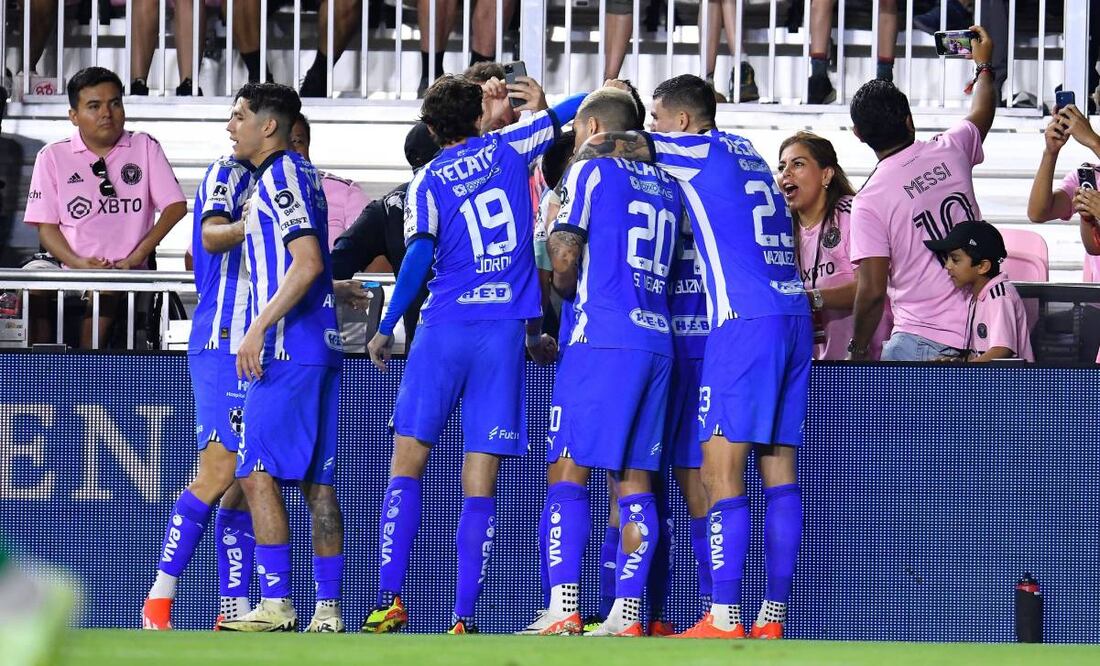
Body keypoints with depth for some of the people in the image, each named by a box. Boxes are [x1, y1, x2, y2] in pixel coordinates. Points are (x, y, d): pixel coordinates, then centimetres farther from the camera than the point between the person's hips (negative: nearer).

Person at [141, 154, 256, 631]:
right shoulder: (228, 172, -3)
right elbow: (211, 235, -22)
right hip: (222, 343, -8)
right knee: (218, 475, -14)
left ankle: (235, 609, 6)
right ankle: (159, 597, -8)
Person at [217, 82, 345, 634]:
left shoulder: (280, 177, -10)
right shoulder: (295, 174, 19)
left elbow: (307, 262, -20)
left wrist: (259, 327, -20)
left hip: (289, 346, -10)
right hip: (320, 346, 10)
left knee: (258, 473, -10)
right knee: (317, 481, 7)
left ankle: (276, 604, -13)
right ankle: (328, 611, 6)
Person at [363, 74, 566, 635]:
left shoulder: (427, 182, 2)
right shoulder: (507, 148, 8)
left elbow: (418, 257, -9)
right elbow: (561, 115, 25)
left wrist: (385, 329, -4)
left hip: (444, 327, -1)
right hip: (506, 331, 1)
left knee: (406, 466, 6)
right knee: (480, 484, 0)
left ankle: (389, 599, -5)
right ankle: (463, 618, -4)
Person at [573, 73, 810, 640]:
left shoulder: (699, 150, -1)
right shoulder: (747, 154, 21)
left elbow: (608, 144, -7)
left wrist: (577, 161, 14)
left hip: (745, 322, -8)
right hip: (794, 317, 8)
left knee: (721, 470, -7)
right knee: (779, 471, 6)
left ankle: (723, 619, -13)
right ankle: (773, 619, 6)